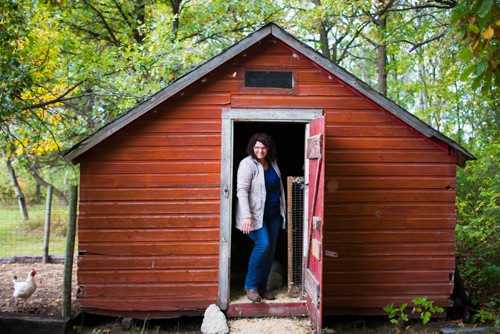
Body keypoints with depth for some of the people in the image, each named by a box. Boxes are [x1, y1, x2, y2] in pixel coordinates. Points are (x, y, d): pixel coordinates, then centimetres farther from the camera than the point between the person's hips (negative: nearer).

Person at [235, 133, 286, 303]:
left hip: (273, 214, 7)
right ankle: (250, 285, -3)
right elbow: (242, 190, -20)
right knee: (263, 245, -19)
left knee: (271, 249, 6)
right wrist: (246, 216, -29)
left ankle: (262, 286, 19)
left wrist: (283, 210, 19)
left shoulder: (272, 163, 8)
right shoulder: (247, 164, -12)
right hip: (256, 214, -7)